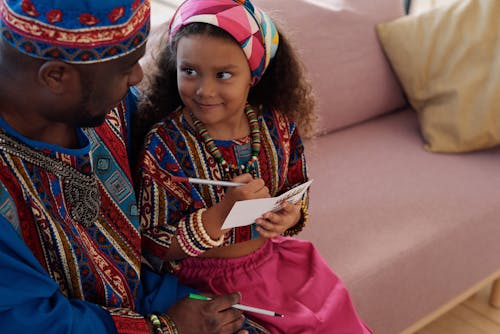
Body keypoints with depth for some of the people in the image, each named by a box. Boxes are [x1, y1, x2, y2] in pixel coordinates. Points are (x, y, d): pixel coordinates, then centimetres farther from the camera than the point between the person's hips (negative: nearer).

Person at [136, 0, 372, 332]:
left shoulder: (278, 125, -9)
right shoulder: (165, 145, -20)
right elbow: (155, 249, -18)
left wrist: (292, 215, -17)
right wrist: (224, 210, -31)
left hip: (275, 258, 5)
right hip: (206, 279, -4)